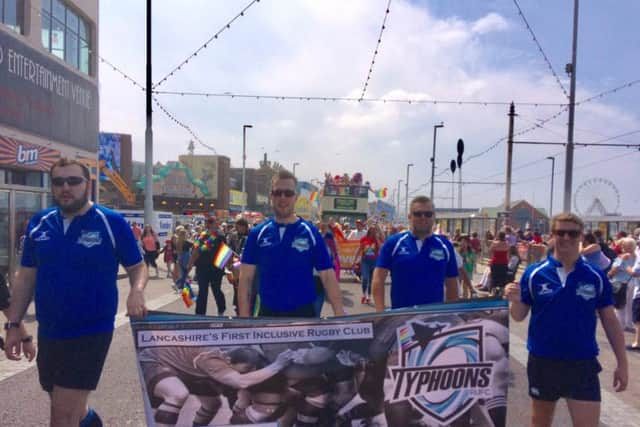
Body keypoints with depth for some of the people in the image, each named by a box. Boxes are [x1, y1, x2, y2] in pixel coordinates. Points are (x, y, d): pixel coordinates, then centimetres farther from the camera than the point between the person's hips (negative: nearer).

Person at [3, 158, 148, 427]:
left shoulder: (112, 223, -11)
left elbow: (137, 266, -3)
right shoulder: (39, 223, 2)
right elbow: (26, 276, 9)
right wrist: (13, 324, 5)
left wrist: (136, 291, -24)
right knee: (65, 404, 24)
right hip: (48, 332, 5)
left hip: (92, 332, -5)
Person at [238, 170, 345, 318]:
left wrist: (339, 314, -12)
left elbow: (328, 277, -5)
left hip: (303, 313, -1)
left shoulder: (311, 233, -4)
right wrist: (244, 316, -6)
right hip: (268, 312, 1)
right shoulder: (258, 233, 0)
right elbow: (246, 278, 0)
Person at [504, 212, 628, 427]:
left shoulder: (596, 276, -3)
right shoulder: (534, 273, -6)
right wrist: (515, 300, -23)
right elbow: (519, 316, -1)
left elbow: (610, 320, 4)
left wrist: (622, 362, 4)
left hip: (582, 363, 0)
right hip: (542, 361, 0)